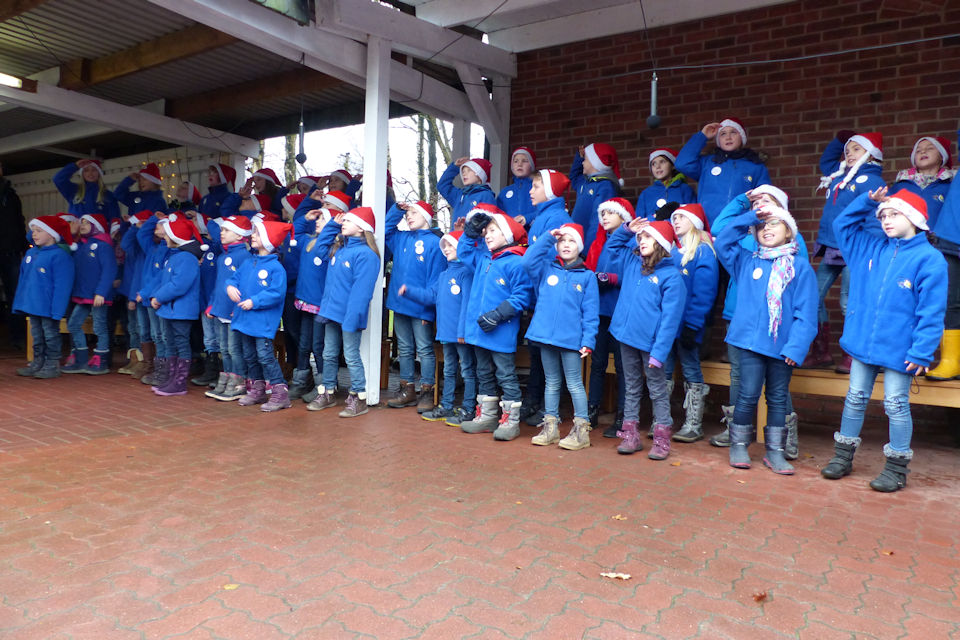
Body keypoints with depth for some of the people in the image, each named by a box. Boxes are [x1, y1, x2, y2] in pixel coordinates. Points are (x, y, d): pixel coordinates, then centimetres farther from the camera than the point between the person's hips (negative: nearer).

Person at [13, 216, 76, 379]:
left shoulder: (59, 255, -15)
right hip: (31, 304, 8)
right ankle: (37, 363, 26)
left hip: (48, 307, -8)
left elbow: (62, 284, -18)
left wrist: (57, 310, -22)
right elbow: (23, 278, 17)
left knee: (50, 335, 3)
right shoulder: (30, 252, 11)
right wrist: (20, 301, 13)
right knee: (36, 335, 16)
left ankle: (52, 365, 12)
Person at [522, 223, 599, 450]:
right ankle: (550, 426, 22)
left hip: (571, 339, -3)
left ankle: (582, 429, 11)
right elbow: (528, 261, -9)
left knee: (574, 383, 2)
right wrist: (548, 236, -6)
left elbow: (590, 312, -1)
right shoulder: (546, 269, 10)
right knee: (551, 383, 14)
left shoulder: (587, 276, 3)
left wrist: (588, 341, -9)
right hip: (545, 336, 3)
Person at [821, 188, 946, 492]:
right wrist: (867, 201, 5)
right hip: (863, 343, 5)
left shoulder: (930, 259, -9)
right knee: (855, 399, 14)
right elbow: (842, 223, 20)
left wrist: (921, 352, -19)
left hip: (898, 351, -5)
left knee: (896, 405, 4)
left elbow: (931, 312, -14)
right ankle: (843, 456, 27)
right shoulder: (871, 248, 7)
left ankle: (897, 468, 18)